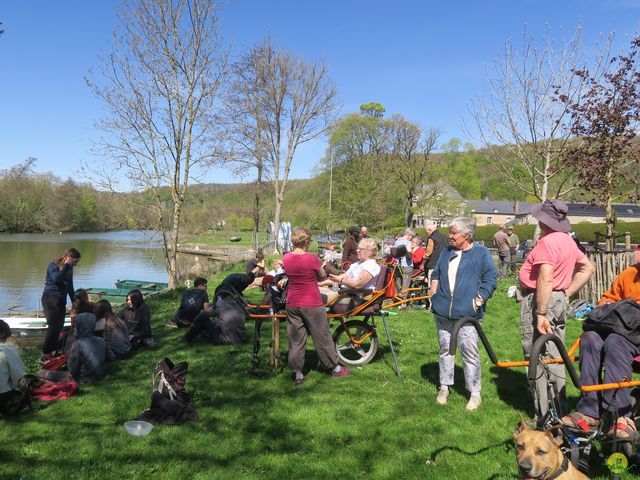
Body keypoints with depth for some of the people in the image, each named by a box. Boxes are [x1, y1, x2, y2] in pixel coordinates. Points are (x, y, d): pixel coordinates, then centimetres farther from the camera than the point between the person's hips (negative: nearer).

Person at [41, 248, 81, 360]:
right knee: (54, 325, -13)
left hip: (61, 300, 7)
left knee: (59, 327, 4)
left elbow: (70, 288, 20)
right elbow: (57, 278, -27)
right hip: (50, 298, -7)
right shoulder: (53, 265, -6)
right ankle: (46, 353, -9)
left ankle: (53, 351, 10)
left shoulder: (69, 270, 13)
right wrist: (66, 266, -19)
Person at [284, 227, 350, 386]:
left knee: (295, 340, 11)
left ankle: (297, 375, 15)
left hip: (292, 304, 4)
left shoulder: (286, 258, -2)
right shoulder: (312, 258, -16)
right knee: (322, 337, 10)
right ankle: (335, 368, 25)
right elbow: (322, 276, -2)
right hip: (312, 304, -4)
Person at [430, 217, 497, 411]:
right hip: (443, 312, 5)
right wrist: (434, 295, 8)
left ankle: (475, 394, 10)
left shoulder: (481, 253, -2)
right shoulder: (447, 252, 13)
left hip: (467, 314, -5)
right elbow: (435, 274, 21)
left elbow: (491, 279, -3)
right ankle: (444, 387, 25)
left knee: (470, 352, -3)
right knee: (445, 349, 13)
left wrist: (478, 301, -11)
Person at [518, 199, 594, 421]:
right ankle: (561, 409, 27)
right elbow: (587, 268, 20)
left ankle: (543, 416, 6)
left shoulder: (546, 242, -19)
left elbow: (545, 281, -26)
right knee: (555, 357, 17)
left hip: (538, 301, -9)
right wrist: (567, 292, 15)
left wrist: (541, 314, -24)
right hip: (560, 301, 9)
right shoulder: (568, 240, 10)